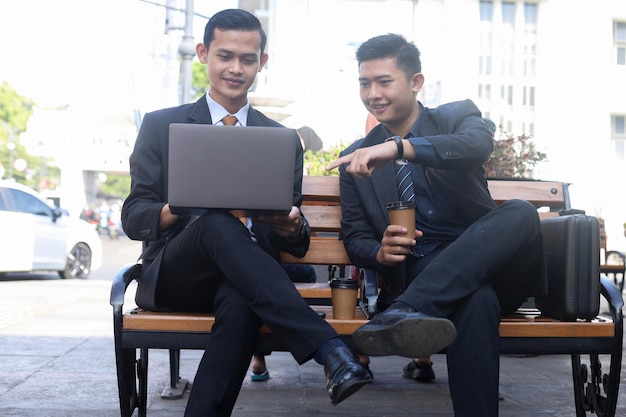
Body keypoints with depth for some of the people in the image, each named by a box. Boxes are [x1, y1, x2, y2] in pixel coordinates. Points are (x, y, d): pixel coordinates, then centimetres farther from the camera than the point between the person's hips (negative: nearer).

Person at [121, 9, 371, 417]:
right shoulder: (160, 126, 10)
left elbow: (295, 241, 13)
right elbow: (133, 218, 3)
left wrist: (293, 227, -14)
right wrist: (179, 209, -21)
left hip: (243, 279, 1)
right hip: (174, 274, 0)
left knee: (241, 303, -38)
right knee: (218, 223, -35)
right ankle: (330, 348, -40)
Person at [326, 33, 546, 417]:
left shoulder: (458, 116, 7)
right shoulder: (356, 158, 12)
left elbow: (479, 144, -19)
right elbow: (355, 237, 14)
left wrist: (398, 147, -34)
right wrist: (381, 253, -12)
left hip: (487, 266, 2)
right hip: (417, 275, -1)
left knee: (520, 212, -34)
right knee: (477, 299, -38)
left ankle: (405, 311, -42)